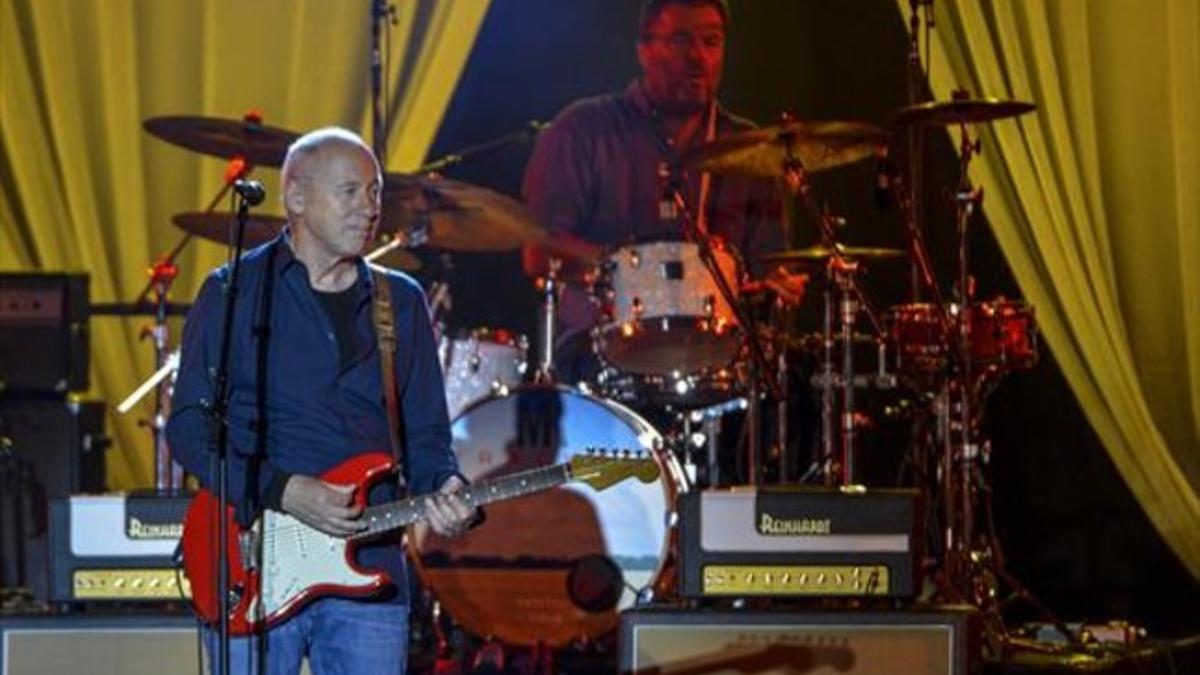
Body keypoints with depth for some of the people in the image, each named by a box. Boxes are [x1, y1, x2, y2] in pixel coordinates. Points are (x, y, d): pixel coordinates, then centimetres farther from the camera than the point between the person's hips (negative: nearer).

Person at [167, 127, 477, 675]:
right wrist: (283, 491, -16)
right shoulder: (233, 293, 3)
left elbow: (426, 435, 16)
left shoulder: (402, 303, 15)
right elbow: (189, 425, -3)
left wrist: (444, 491, -7)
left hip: (369, 569, 3)